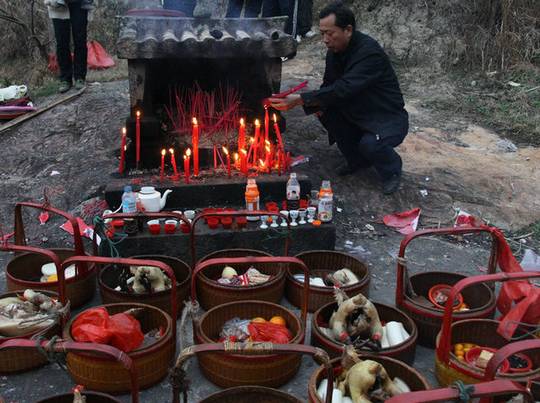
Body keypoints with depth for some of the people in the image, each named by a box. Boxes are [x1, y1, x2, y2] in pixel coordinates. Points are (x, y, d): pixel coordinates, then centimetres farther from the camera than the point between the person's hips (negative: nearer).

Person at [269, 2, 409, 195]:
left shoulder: (370, 52, -28)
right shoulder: (334, 51, -3)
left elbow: (342, 89, -38)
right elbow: (329, 85, 10)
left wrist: (300, 99, -39)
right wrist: (319, 104, -14)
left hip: (389, 118, -8)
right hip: (357, 114, 8)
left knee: (370, 143, -34)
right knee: (325, 110, -12)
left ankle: (392, 170, 2)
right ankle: (357, 160, 8)